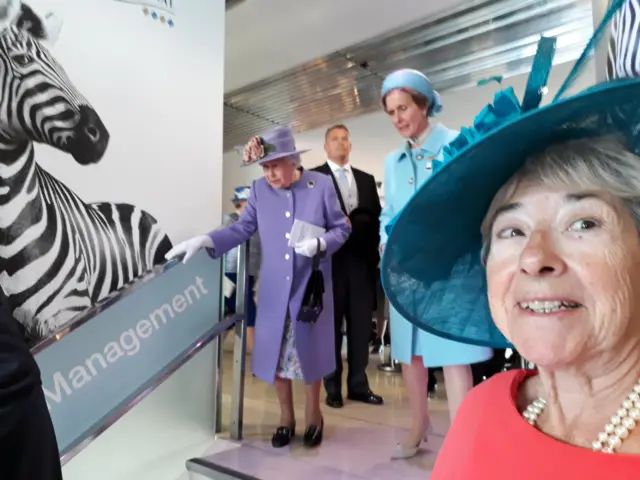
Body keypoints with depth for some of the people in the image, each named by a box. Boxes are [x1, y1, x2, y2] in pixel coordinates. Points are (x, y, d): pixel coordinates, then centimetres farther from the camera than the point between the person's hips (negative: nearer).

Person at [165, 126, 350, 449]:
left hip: (311, 287, -2)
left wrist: (319, 244, -21)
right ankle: (285, 417, 35)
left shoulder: (321, 185, -7)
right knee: (275, 353, 11)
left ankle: (313, 415, 37)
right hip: (274, 290, 2)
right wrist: (205, 240, -13)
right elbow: (242, 228, 0)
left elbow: (342, 229, -2)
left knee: (309, 351, 12)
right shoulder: (259, 189, -1)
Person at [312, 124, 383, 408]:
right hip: (330, 260, -4)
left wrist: (374, 252, -2)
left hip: (362, 260, 4)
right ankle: (333, 387, 16)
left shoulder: (366, 179, 17)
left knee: (361, 325, 7)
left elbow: (376, 217, 11)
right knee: (331, 325, 4)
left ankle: (358, 385, 20)